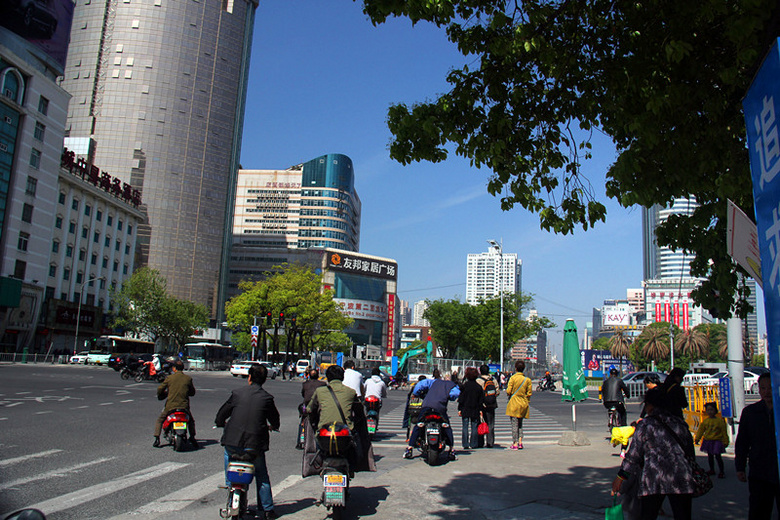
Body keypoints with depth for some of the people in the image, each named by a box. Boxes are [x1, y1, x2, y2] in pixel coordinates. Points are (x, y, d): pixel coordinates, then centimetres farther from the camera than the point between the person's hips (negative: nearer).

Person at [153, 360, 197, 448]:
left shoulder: (169, 378, -3)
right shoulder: (188, 378, 0)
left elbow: (160, 389, 2)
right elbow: (192, 392, 9)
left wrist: (160, 396, 24)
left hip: (170, 405, -1)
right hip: (184, 406, 1)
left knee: (160, 420, 22)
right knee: (191, 420, 24)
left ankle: (156, 438, 14)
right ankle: (192, 438, 13)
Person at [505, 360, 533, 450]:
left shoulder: (513, 378, -10)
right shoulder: (528, 380, 1)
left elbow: (508, 391, -12)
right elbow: (529, 393, 2)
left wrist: (510, 394, 10)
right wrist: (528, 402, 16)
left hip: (514, 403, -4)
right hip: (523, 404, 4)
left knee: (514, 424, -2)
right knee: (520, 423, 17)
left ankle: (515, 444, -2)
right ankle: (520, 442, 9)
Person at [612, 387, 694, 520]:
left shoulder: (645, 425, 1)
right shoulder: (680, 423, 14)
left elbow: (634, 455, 0)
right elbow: (690, 452, 20)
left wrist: (620, 477, 7)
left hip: (654, 480, -3)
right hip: (681, 479, 4)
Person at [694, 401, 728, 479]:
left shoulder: (720, 420, -8)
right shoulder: (705, 421, 3)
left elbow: (724, 432, -2)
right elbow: (700, 430, 8)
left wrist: (725, 442, -2)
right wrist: (697, 439, 6)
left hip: (717, 440, -4)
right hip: (707, 440, 4)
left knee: (717, 456, -7)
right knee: (710, 456, 12)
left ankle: (721, 472, 6)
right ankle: (712, 470, 27)